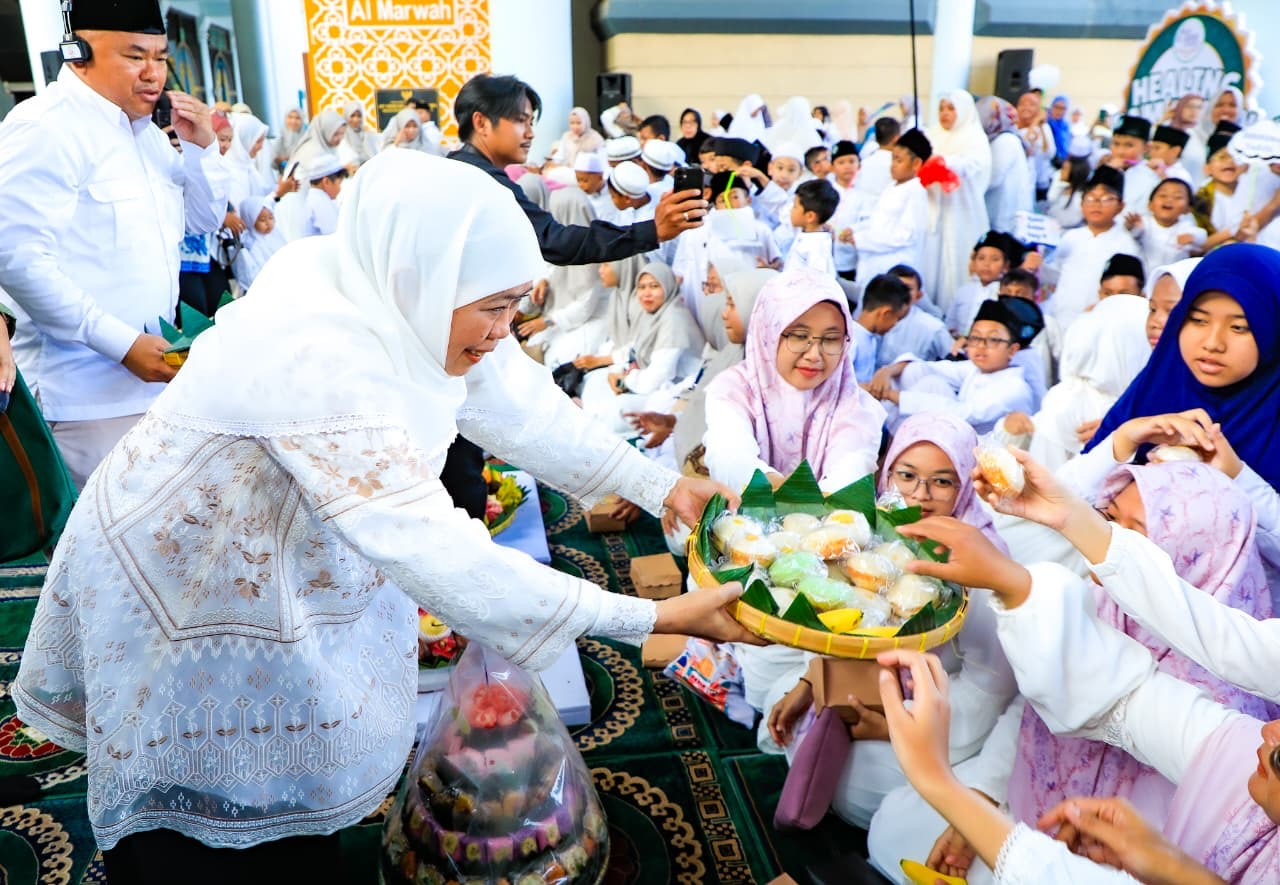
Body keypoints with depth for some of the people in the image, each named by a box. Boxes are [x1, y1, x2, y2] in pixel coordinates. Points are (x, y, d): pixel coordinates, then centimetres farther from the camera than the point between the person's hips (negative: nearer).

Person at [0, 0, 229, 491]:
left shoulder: (144, 128, 13)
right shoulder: (46, 126, -13)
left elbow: (204, 220, 20)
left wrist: (201, 146, 3)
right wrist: (121, 343, -21)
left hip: (152, 374, 8)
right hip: (87, 391, -8)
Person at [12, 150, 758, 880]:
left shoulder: (408, 299, -14)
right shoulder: (319, 357, -39)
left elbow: (524, 408, -8)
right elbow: (437, 557, -42)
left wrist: (662, 486, -12)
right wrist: (656, 617, -39)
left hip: (291, 555, 7)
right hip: (188, 592, -7)